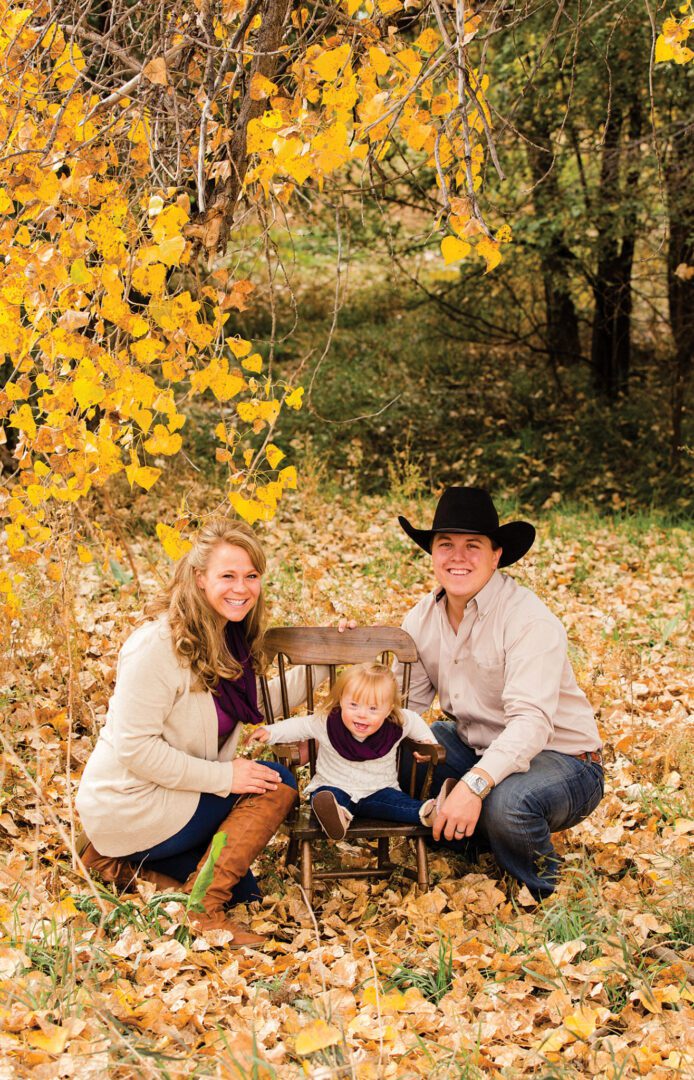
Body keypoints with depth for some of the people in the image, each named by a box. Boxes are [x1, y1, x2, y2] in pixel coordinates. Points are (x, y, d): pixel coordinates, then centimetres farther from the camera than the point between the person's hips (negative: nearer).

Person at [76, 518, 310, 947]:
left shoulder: (229, 638, 3)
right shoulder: (158, 645, -24)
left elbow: (257, 706, 9)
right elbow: (134, 747, -26)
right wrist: (224, 776, -25)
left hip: (169, 798, 9)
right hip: (127, 809, -9)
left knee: (242, 889, 18)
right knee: (276, 784, -14)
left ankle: (125, 863, 13)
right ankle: (200, 908, -10)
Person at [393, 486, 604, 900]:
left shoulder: (530, 620, -24)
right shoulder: (423, 617, -1)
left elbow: (531, 723, -35)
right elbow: (403, 703, -5)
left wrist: (474, 785, -49)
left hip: (559, 756, -7)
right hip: (475, 744, 7)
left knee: (506, 803, -37)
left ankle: (540, 893, -3)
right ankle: (471, 842, 13)